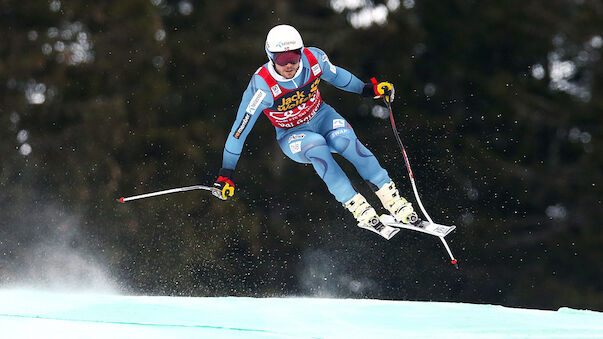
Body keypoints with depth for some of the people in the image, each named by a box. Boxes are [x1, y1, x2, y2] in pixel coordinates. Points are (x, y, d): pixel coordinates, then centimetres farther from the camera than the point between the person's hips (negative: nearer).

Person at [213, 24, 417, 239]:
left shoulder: (313, 59, -19)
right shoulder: (263, 86, -28)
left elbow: (335, 75, 6)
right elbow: (240, 128, -22)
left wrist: (368, 89, 9)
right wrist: (226, 173, -20)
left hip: (321, 117, 3)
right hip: (292, 136, -3)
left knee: (344, 139, -31)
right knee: (316, 146, -36)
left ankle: (391, 197, -27)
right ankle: (358, 208, -37)